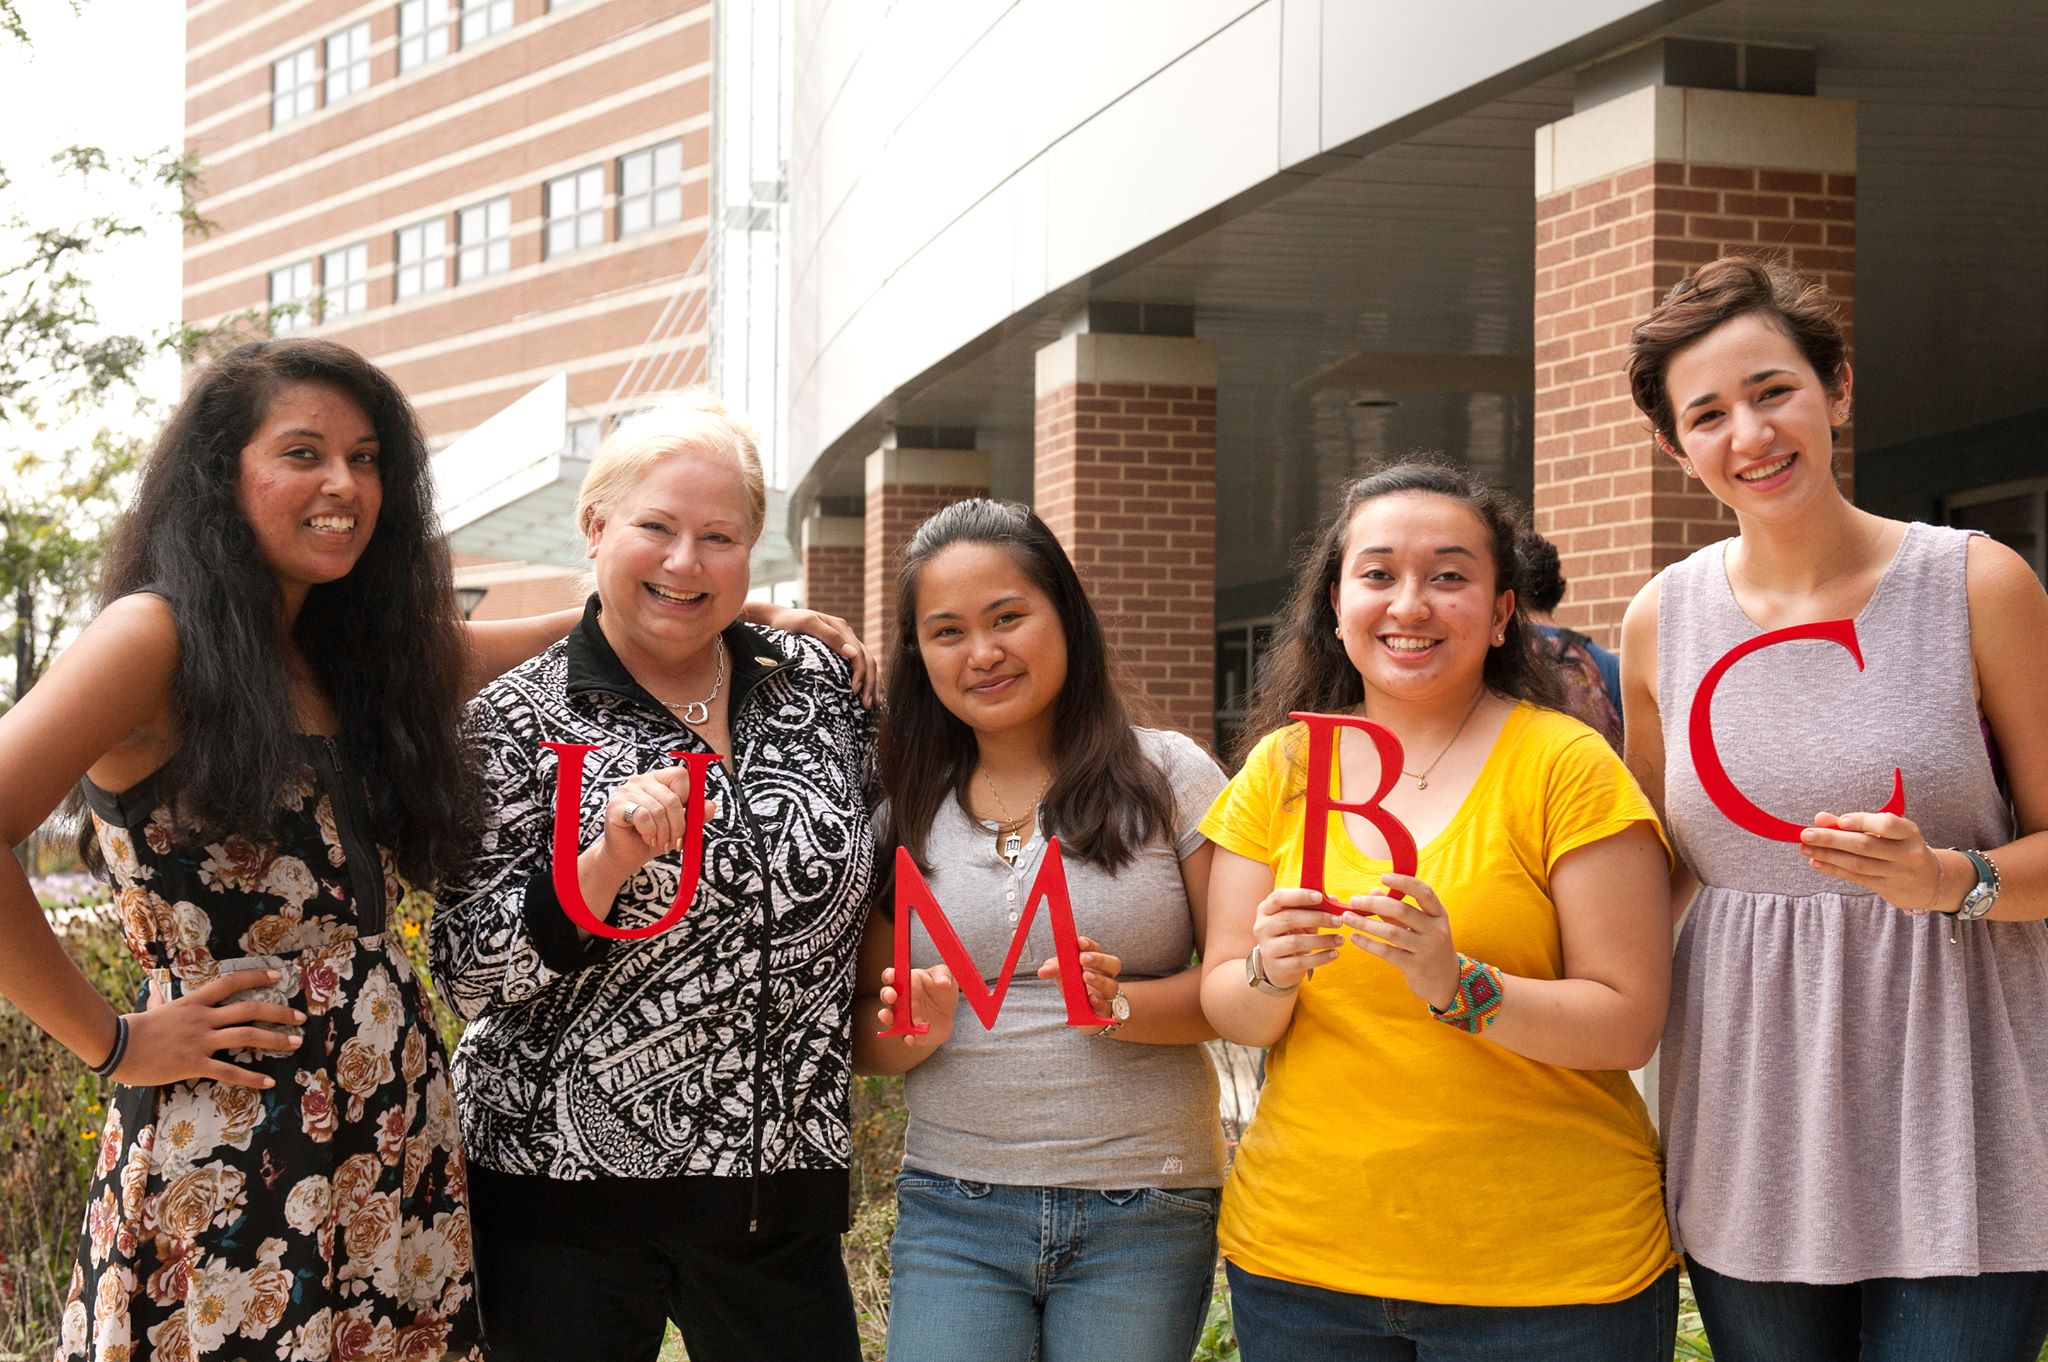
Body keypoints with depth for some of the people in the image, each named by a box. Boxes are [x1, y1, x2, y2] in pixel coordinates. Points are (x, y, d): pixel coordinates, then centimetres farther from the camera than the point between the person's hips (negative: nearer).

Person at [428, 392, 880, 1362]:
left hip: (782, 1193, 3)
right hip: (566, 1187, -3)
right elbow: (469, 975, -10)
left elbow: (875, 874, 19)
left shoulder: (818, 682, 4)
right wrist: (606, 861, -23)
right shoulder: (521, 719, -5)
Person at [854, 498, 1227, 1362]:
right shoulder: (906, 811, 7)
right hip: (952, 1215, 2)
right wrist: (917, 1027, -11)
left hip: (1142, 1221, -1)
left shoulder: (1167, 774, 0)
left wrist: (1119, 1005, -19)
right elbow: (865, 1039, 11)